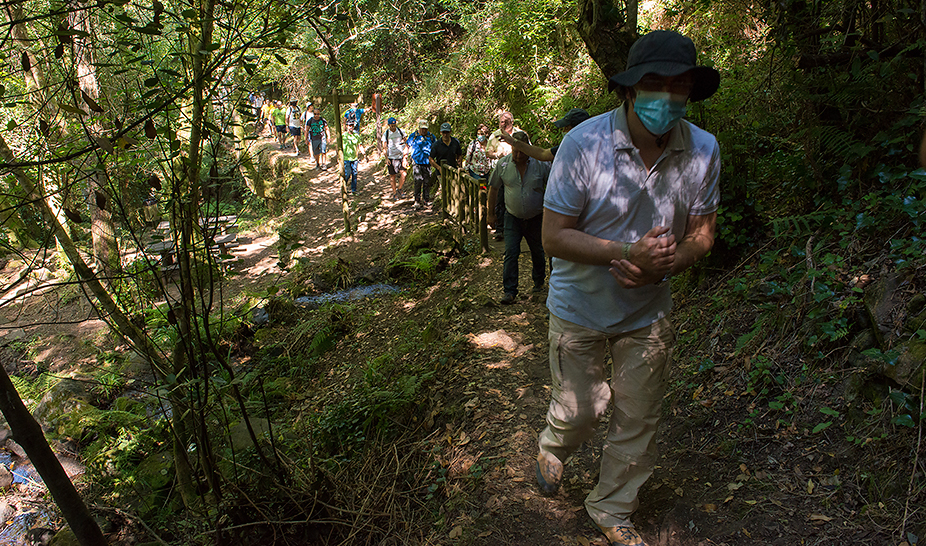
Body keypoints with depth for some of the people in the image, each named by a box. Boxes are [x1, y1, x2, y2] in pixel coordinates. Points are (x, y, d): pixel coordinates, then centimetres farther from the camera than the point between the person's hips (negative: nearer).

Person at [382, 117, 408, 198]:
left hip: (400, 156, 1)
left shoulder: (400, 131, 3)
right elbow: (384, 147, 2)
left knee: (403, 173, -15)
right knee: (392, 176, 3)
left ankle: (399, 190, 4)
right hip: (391, 157, -1)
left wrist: (405, 155, 1)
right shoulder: (386, 134, -1)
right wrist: (386, 158, -6)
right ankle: (394, 193, 14)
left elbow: (406, 144, 9)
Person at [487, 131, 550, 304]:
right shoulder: (503, 163, -7)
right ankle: (510, 291, -1)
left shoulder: (541, 163, -11)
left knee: (537, 252, 13)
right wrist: (491, 214, 8)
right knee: (511, 253, -6)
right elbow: (493, 188, 4)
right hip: (513, 217, 0)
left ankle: (539, 282, 36)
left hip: (536, 218, 0)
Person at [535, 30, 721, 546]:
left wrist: (666, 263, -22)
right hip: (581, 309, -3)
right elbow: (554, 236, -19)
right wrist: (628, 252, -32)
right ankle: (553, 448, 50)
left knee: (637, 422, 14)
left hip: (649, 312, 3)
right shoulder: (583, 143, -22)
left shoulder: (703, 149, -11)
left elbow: (702, 231, -1)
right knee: (579, 410, 10)